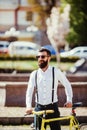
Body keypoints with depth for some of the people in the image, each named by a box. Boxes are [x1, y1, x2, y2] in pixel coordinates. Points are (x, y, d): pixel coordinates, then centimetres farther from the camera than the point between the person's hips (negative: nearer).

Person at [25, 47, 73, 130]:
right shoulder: (34, 74, 3)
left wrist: (69, 100, 0)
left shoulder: (56, 72, -1)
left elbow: (67, 85, 9)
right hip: (39, 108, 2)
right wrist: (29, 106, -18)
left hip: (52, 107, -2)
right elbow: (29, 91, -3)